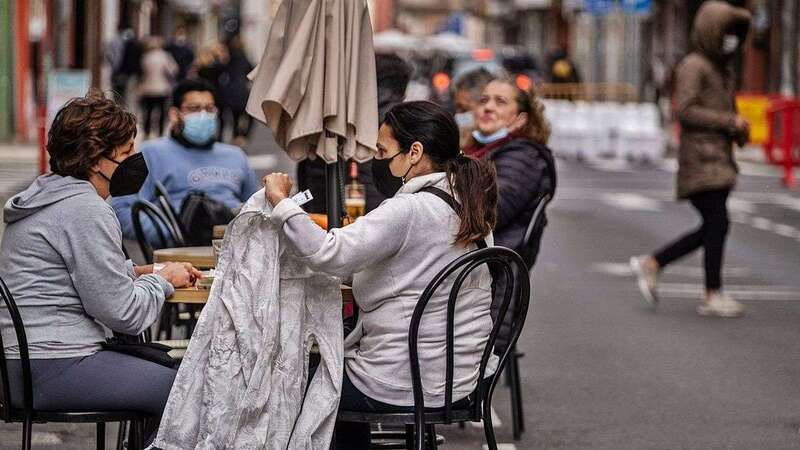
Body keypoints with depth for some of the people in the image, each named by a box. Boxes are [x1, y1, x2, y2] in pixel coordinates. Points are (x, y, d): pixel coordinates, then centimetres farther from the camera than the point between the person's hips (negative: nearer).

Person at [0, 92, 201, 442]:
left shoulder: (49, 196, 15)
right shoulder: (86, 212, -16)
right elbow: (124, 313, -16)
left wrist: (137, 272, 13)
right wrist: (162, 280, 2)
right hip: (52, 371, -11)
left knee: (166, 364, 21)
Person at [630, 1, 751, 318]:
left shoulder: (724, 71, 19)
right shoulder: (693, 66, -9)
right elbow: (685, 110, -19)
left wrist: (740, 131, 7)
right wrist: (729, 122, -17)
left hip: (719, 159, 9)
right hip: (700, 158, -9)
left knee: (712, 228, 8)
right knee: (717, 223, -10)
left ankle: (651, 264, 18)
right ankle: (712, 296, -3)